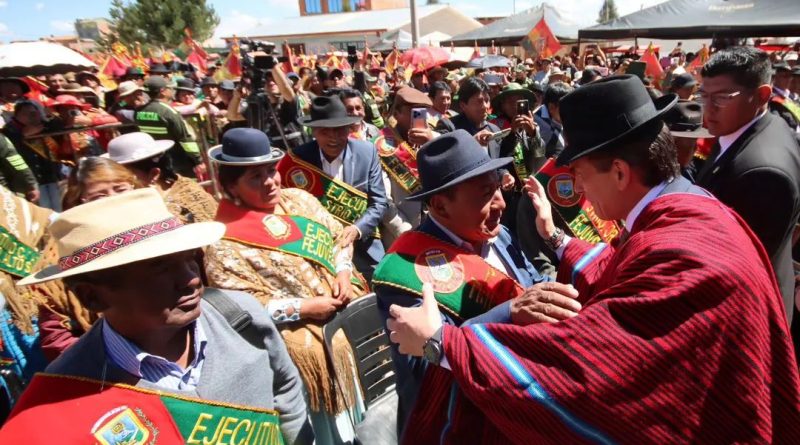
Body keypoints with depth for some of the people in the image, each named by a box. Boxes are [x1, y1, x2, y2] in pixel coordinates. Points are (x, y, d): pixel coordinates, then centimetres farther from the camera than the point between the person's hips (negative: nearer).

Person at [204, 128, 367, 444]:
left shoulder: (298, 199, 5)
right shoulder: (225, 242, -12)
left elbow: (338, 235, 10)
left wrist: (344, 273, -8)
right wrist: (302, 308, -17)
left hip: (348, 305, 6)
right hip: (299, 330, -6)